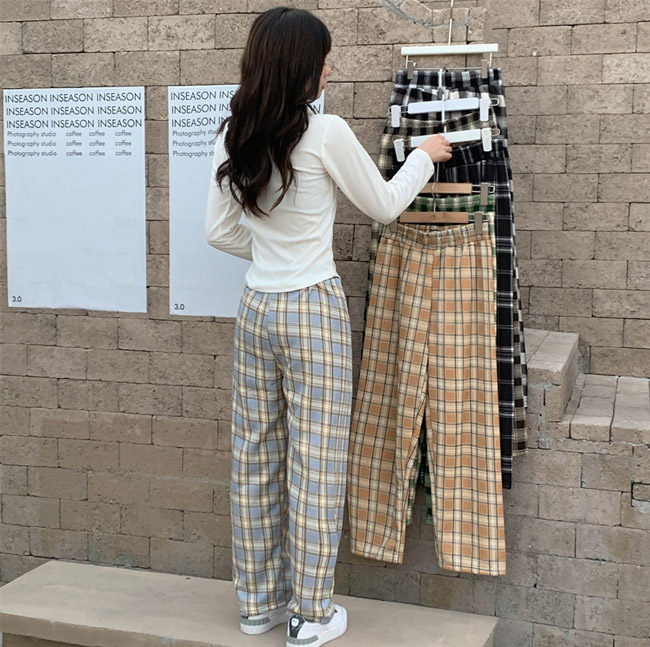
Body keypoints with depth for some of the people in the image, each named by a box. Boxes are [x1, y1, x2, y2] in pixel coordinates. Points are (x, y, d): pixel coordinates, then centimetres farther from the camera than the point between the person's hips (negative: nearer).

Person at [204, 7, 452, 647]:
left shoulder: (233, 137, 4)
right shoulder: (326, 133, -13)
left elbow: (218, 232, 10)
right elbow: (384, 206, 0)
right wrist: (423, 157, 16)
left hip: (256, 306, 6)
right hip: (313, 307, -6)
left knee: (255, 457, 13)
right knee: (314, 463, 3)